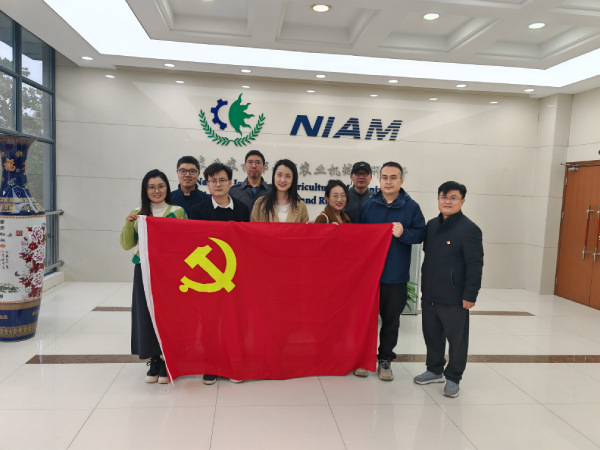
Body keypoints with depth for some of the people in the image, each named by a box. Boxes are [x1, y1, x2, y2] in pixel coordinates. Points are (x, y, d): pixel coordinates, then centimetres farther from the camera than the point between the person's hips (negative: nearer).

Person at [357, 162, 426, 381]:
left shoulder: (411, 207, 0)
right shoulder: (368, 205, 3)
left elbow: (421, 234, -1)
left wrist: (404, 233, -20)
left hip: (396, 276, -1)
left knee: (391, 319, 10)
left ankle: (385, 359, 27)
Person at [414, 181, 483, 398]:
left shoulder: (469, 229, -12)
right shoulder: (432, 225, 9)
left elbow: (475, 265, -13)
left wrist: (470, 295, -16)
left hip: (454, 297, -7)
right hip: (429, 293, 7)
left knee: (456, 338, 7)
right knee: (431, 333, 18)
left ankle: (453, 378, 23)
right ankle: (435, 370, 36)